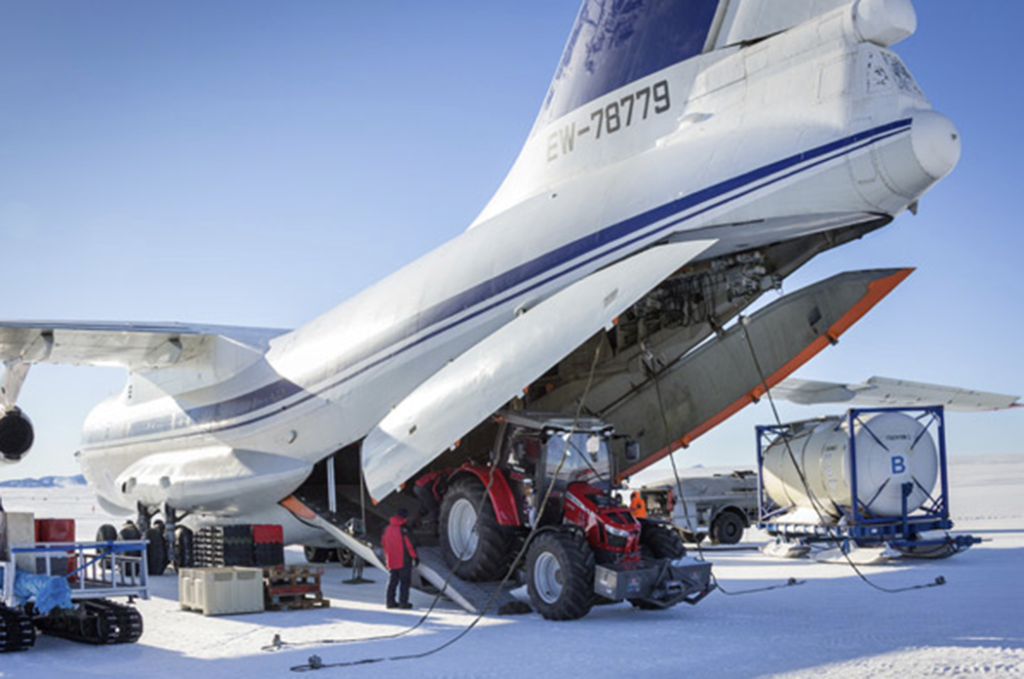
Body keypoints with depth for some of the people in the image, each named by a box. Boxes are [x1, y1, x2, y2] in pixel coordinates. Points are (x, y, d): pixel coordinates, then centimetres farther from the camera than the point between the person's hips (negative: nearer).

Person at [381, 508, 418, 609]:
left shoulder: (387, 528, 5)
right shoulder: (403, 529, -16)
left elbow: (383, 543, 13)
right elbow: (409, 544, -16)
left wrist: (387, 557, 22)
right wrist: (415, 556, -6)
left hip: (391, 560, 6)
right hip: (403, 561, -6)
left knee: (392, 580, 15)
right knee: (405, 581, 1)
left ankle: (390, 601, 16)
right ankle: (403, 602, -1)